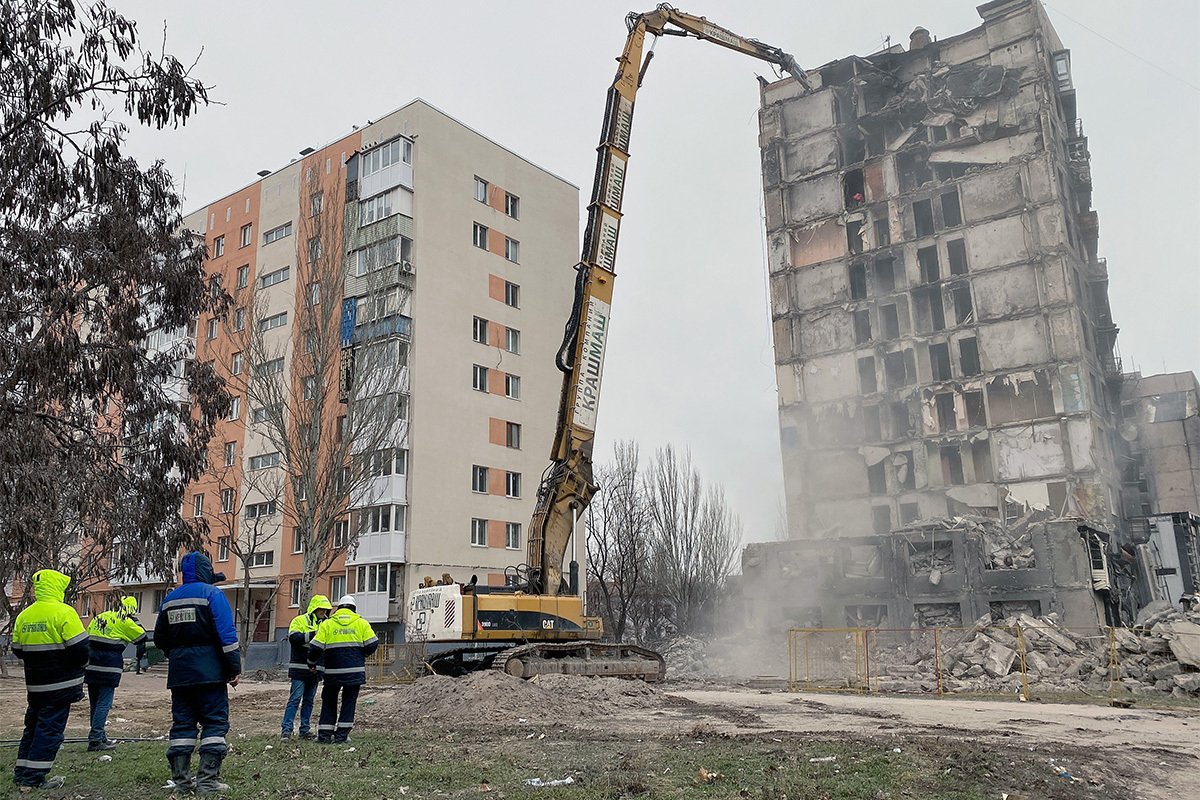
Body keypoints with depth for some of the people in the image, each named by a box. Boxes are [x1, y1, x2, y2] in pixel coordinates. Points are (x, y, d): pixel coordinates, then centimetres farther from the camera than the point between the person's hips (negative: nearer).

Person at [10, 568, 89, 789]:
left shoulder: (23, 616, 6)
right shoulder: (63, 612, -15)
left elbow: (17, 650, 13)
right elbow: (80, 647, -17)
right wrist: (81, 663, 3)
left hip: (34, 684, 7)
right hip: (60, 684, -7)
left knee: (33, 725, 18)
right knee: (50, 729, 0)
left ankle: (21, 772, 23)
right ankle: (34, 777, 2)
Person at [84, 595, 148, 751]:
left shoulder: (99, 617, 15)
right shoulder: (124, 621, -5)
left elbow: (86, 638, 18)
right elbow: (141, 636, 2)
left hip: (92, 666, 7)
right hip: (109, 666, -7)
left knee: (95, 703, 14)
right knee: (104, 703, -3)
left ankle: (99, 736, 23)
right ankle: (95, 740, -6)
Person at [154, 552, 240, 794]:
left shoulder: (169, 599, 11)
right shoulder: (211, 593, -8)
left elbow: (160, 639, 19)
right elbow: (226, 634, -15)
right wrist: (234, 668, -11)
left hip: (179, 673, 6)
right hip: (209, 672, -6)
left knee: (182, 724, 11)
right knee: (214, 723, -1)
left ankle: (181, 780, 14)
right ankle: (208, 781, -5)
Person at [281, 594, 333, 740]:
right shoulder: (300, 620, -4)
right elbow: (293, 637, -19)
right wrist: (313, 635, -24)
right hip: (299, 669, -6)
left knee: (309, 700, 11)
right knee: (295, 699, -7)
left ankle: (305, 729, 16)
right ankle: (287, 730, -2)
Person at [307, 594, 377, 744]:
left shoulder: (327, 624, 4)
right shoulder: (361, 623, 4)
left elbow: (315, 647, 0)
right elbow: (372, 644, -1)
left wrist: (312, 663, 17)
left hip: (333, 671, 1)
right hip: (355, 670, 0)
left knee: (329, 702, 14)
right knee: (349, 702, 9)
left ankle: (324, 735, 12)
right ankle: (341, 735, 7)